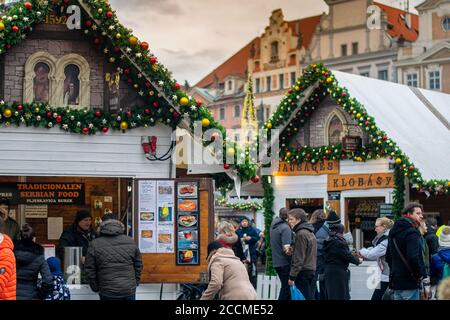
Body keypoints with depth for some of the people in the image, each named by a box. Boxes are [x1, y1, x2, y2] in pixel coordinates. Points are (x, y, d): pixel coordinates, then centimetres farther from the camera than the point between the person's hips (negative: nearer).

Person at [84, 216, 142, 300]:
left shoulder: (95, 244, -5)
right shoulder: (130, 242, 3)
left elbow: (90, 270, -2)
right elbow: (138, 265, 10)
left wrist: (96, 288, 8)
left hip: (108, 292, -2)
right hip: (130, 290, 2)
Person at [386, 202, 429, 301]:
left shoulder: (394, 231, 15)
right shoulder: (412, 233, -13)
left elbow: (388, 257, 21)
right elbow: (413, 258, -24)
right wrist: (425, 281, -18)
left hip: (395, 281, 9)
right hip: (409, 283, -9)